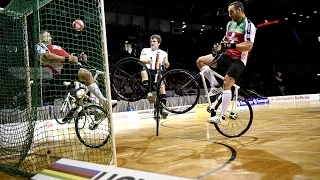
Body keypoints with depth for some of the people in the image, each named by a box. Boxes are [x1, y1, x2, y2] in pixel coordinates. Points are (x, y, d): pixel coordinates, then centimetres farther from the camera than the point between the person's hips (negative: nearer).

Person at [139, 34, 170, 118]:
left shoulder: (163, 53, 23)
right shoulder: (145, 50, 19)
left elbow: (166, 66, 15)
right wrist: (147, 61, -21)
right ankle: (149, 93, -47)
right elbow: (141, 60, 3)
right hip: (148, 71, -1)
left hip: (158, 72, 1)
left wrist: (167, 63, -11)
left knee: (162, 84, -28)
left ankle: (163, 107, -29)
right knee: (144, 72, -36)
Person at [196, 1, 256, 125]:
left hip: (238, 60, -8)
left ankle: (222, 117, -13)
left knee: (226, 84, -18)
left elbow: (248, 46, -22)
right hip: (227, 55, 8)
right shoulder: (230, 24, 12)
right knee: (200, 61, -5)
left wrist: (230, 45, -29)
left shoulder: (248, 25, -12)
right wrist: (220, 45, 4)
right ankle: (215, 86, 3)